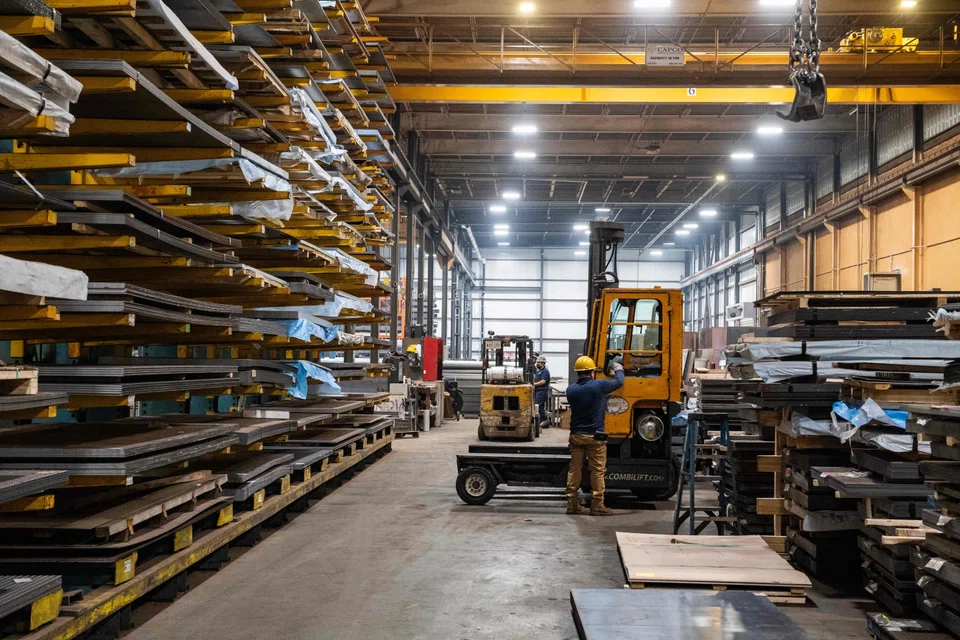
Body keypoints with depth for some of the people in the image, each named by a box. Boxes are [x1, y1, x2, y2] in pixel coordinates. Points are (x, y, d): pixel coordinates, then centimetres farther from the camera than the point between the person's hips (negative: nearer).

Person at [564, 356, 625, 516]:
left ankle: (572, 504, 12)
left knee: (574, 469, 9)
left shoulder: (571, 390, 2)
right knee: (597, 471, 2)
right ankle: (597, 505, 3)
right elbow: (619, 382, 4)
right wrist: (619, 370, 27)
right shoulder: (599, 386, -11)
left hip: (576, 435, 5)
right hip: (594, 436, -5)